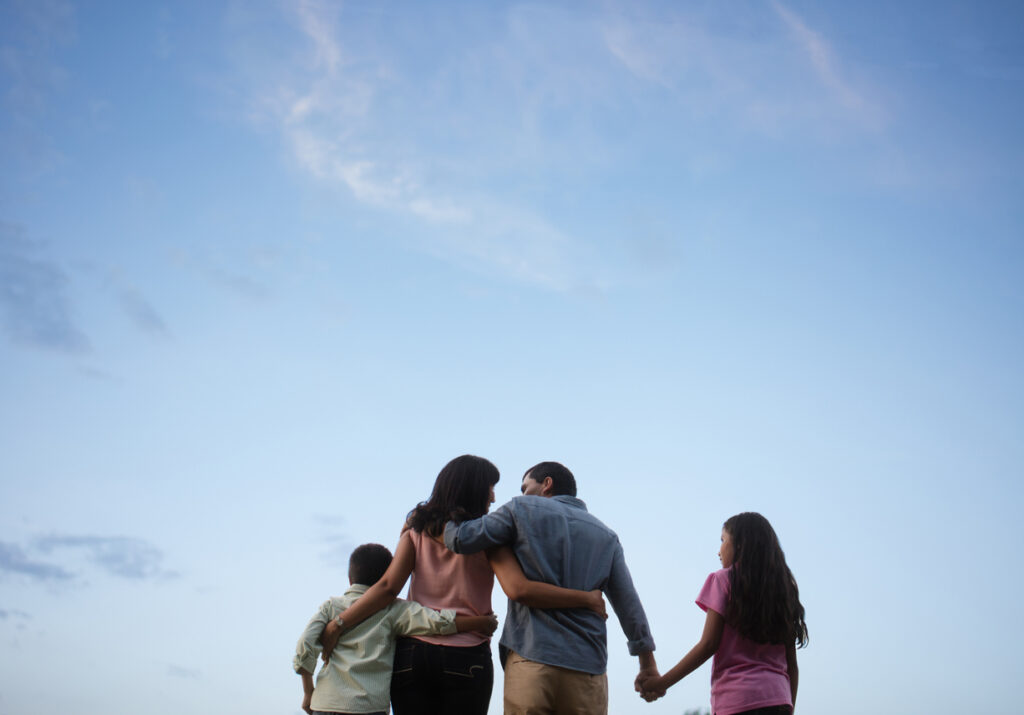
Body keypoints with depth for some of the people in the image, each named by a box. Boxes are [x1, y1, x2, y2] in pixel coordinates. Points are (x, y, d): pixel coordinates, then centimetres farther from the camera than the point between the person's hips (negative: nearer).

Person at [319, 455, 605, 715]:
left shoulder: (417, 530, 8)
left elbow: (388, 587, -4)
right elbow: (519, 589, -16)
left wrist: (337, 625, 0)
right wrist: (587, 599, -10)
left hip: (412, 654, 3)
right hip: (467, 658, -3)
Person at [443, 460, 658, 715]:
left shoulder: (522, 510, 6)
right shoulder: (606, 536, 17)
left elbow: (461, 539, 0)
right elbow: (629, 603, 13)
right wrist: (648, 664, 19)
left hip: (531, 659, -3)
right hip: (588, 669, 3)